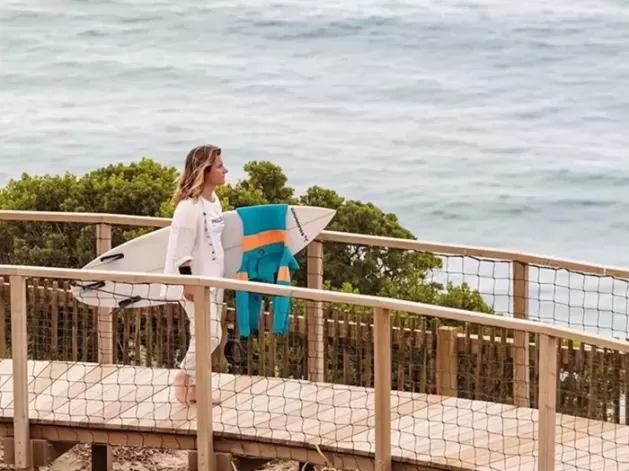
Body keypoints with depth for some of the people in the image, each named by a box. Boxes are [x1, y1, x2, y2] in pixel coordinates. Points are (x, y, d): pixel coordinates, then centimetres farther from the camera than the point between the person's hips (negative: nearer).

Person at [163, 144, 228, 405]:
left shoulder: (214, 200, 6)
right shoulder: (189, 206, -21)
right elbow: (181, 249, -21)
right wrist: (188, 283, -21)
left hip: (212, 278, 9)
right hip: (195, 281, -9)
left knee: (204, 336, 14)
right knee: (209, 334, -11)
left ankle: (194, 383, 25)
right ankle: (184, 378, 7)